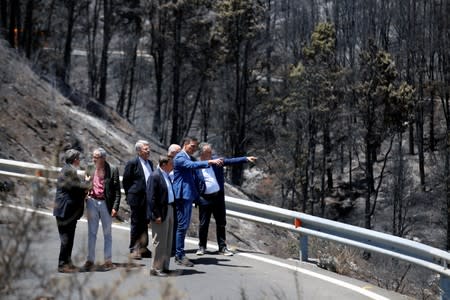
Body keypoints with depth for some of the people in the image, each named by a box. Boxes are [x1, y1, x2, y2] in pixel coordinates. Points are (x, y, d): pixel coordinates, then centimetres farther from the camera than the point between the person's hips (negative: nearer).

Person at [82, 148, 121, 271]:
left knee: (107, 233, 9)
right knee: (91, 233, 8)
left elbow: (117, 190, -7)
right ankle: (90, 260, 15)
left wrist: (115, 207, -13)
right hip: (92, 202, 3)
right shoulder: (90, 168, 3)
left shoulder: (112, 169, -8)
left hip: (106, 203, -3)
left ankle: (108, 260, 17)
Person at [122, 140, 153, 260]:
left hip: (148, 199, 7)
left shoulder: (149, 163, 12)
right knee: (135, 224, 1)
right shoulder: (132, 163, -9)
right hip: (137, 199, -6)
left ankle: (142, 247, 21)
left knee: (144, 224, 12)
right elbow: (125, 181, -5)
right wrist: (130, 195, -3)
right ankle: (134, 249, 7)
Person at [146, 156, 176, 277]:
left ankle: (164, 266, 24)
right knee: (159, 242, -2)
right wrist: (156, 215, -20)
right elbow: (151, 198, -18)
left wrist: (172, 210, 12)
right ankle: (156, 269, 7)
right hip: (160, 212, -9)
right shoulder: (155, 176, -15)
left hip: (169, 210, 9)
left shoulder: (166, 176, 12)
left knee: (168, 241, 14)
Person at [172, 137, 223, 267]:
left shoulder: (189, 158, 20)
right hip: (182, 195, -10)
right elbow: (192, 165, -29)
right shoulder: (180, 157, -10)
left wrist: (197, 196, 21)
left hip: (188, 195, 10)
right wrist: (209, 162, -36)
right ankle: (179, 256, -5)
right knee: (182, 225, -8)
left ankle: (179, 254, 18)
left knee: (184, 225, 12)